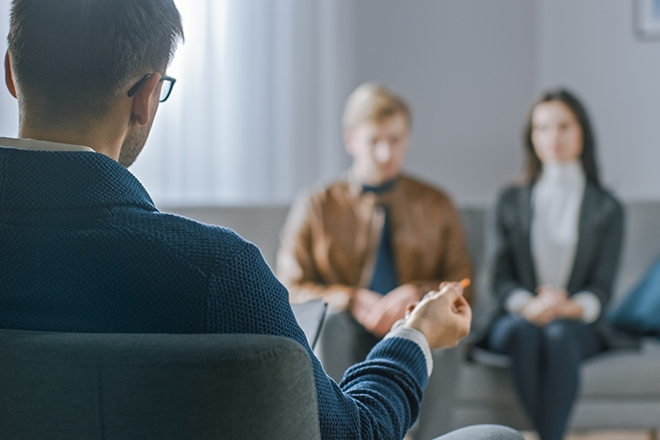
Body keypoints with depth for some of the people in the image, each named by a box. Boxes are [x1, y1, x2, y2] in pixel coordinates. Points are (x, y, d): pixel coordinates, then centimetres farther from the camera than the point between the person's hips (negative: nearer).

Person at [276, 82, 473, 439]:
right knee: (330, 321, -35)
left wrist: (418, 295, -15)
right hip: (344, 341, -1)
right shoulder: (315, 206, 6)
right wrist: (352, 301, -18)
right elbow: (289, 291, 0)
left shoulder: (436, 205, 12)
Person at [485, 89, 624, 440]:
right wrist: (529, 306, -18)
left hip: (578, 325, -1)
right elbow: (502, 278, 5)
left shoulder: (606, 208, 10)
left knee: (559, 334, -36)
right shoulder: (511, 201, 14)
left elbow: (602, 289, 2)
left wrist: (567, 308, -21)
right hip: (515, 318, 1)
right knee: (523, 330, -35)